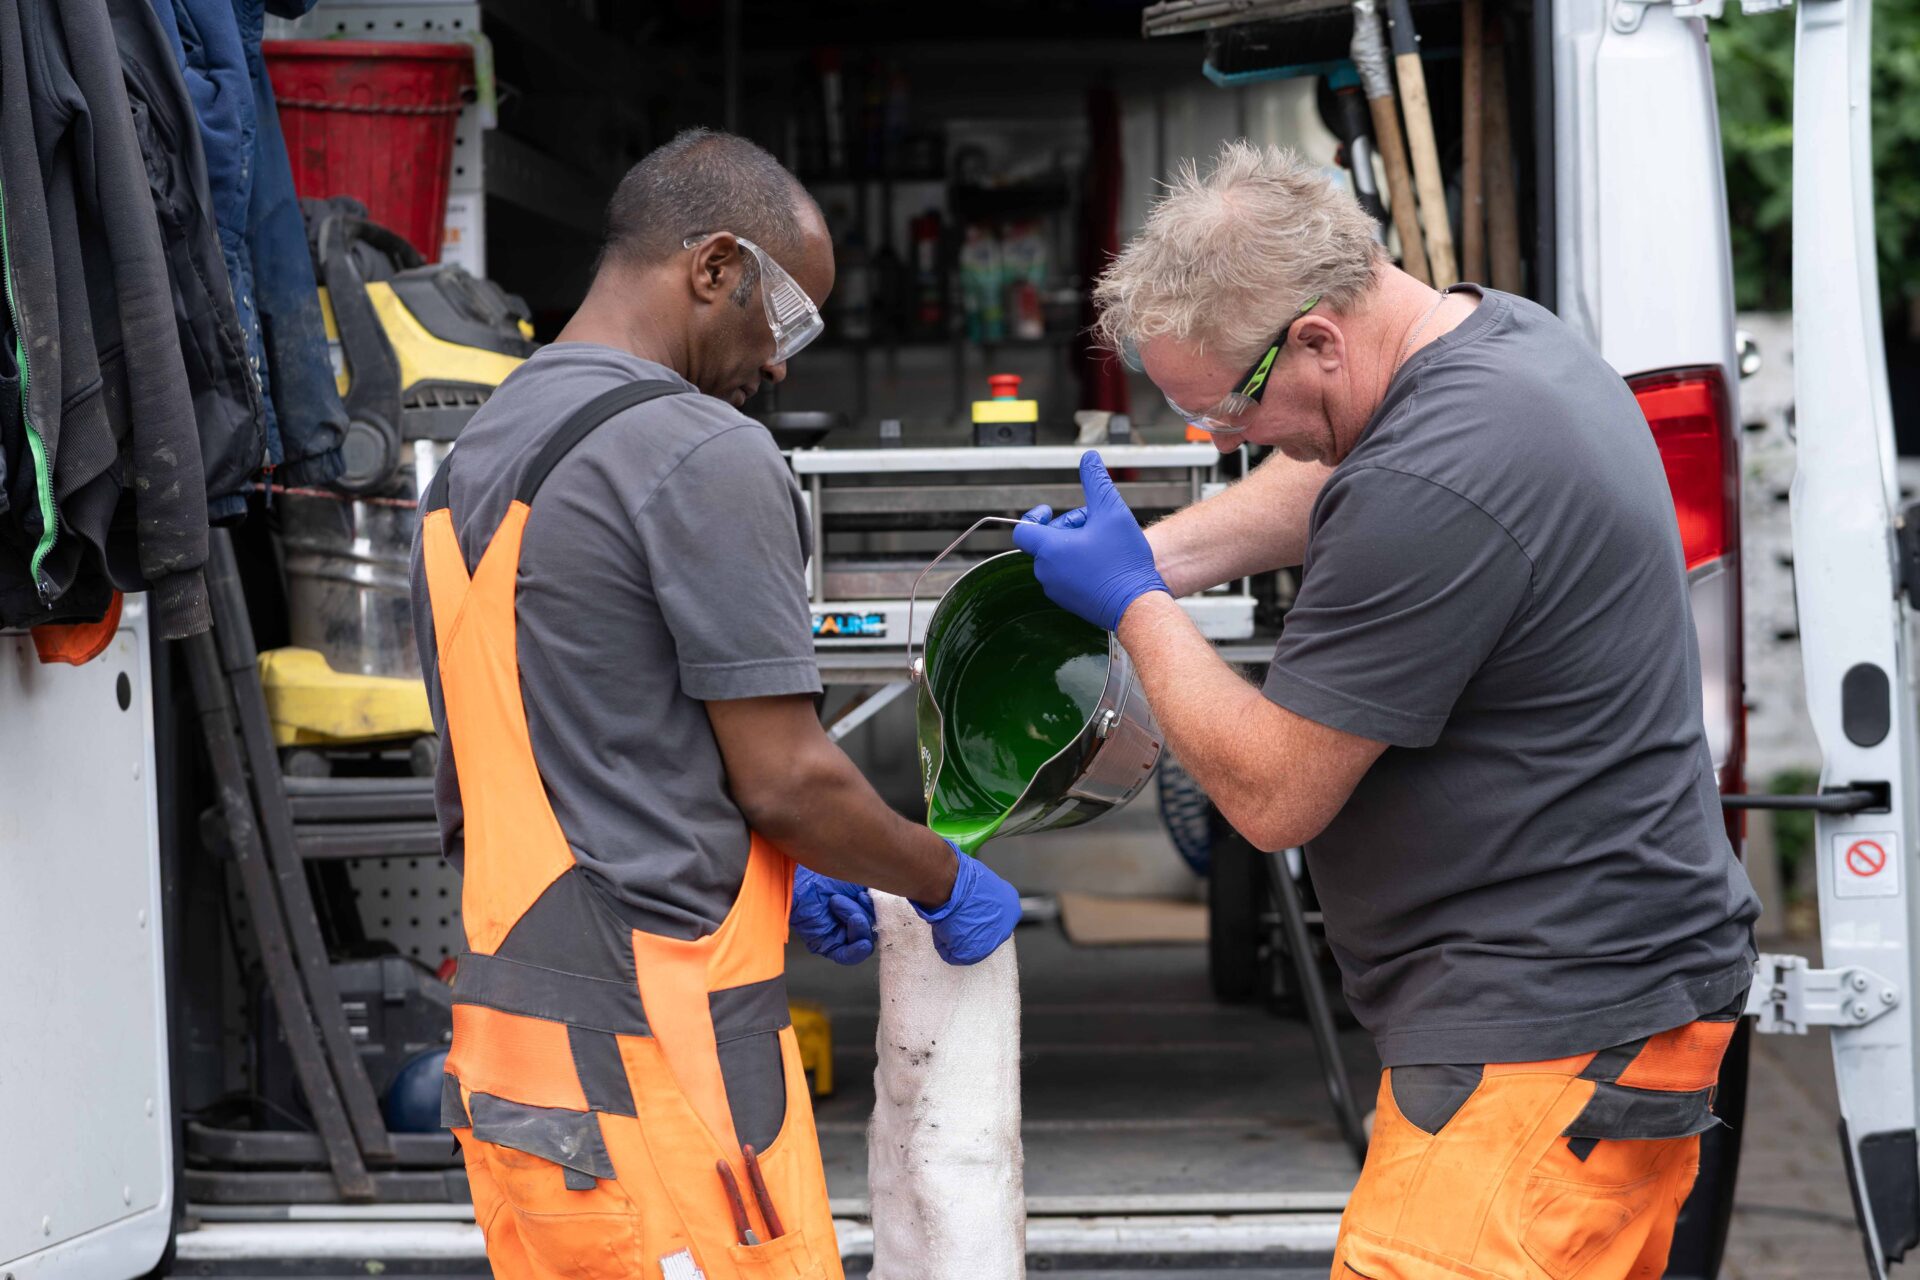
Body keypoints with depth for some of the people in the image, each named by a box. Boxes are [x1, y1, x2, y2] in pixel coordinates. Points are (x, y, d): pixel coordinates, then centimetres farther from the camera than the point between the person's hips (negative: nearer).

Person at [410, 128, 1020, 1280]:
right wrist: (946, 882, 4)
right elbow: (786, 780, -13)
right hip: (656, 1056, -9)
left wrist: (775, 885, 22)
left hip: (511, 1045, 9)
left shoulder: (473, 462, 15)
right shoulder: (704, 457, -13)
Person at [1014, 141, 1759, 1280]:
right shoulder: (1497, 331, 7)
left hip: (1551, 1046, -11)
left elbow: (1272, 794, -17)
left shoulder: (1431, 494, -24)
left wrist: (1135, 607, -4)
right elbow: (1328, 478, 29)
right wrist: (1146, 559, 16)